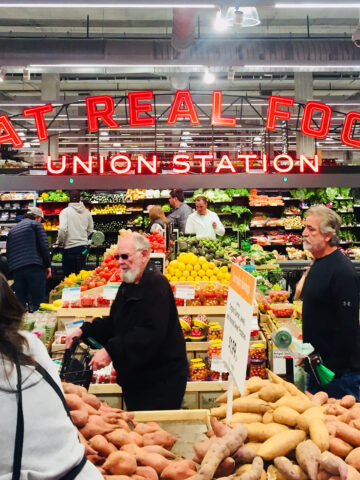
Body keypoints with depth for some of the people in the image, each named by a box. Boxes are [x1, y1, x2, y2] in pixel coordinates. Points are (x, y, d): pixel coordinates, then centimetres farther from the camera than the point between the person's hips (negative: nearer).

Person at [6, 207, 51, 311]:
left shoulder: (12, 230, 26)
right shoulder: (35, 224, 7)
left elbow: (8, 253, 24)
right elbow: (44, 246, -4)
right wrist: (48, 265, 1)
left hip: (16, 269, 6)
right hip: (34, 267, -5)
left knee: (20, 303, 8)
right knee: (37, 301, -5)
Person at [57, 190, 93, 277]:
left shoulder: (65, 211, -8)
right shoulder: (87, 212, 5)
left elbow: (62, 229, -19)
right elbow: (90, 230, 11)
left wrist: (60, 242, -4)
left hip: (70, 247, -4)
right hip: (84, 246, 4)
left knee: (68, 274, 5)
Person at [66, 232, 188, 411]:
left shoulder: (156, 285, -20)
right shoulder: (128, 285, 11)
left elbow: (151, 332, -29)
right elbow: (114, 322, 16)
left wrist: (111, 351, -31)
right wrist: (84, 331, 2)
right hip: (134, 377, 9)